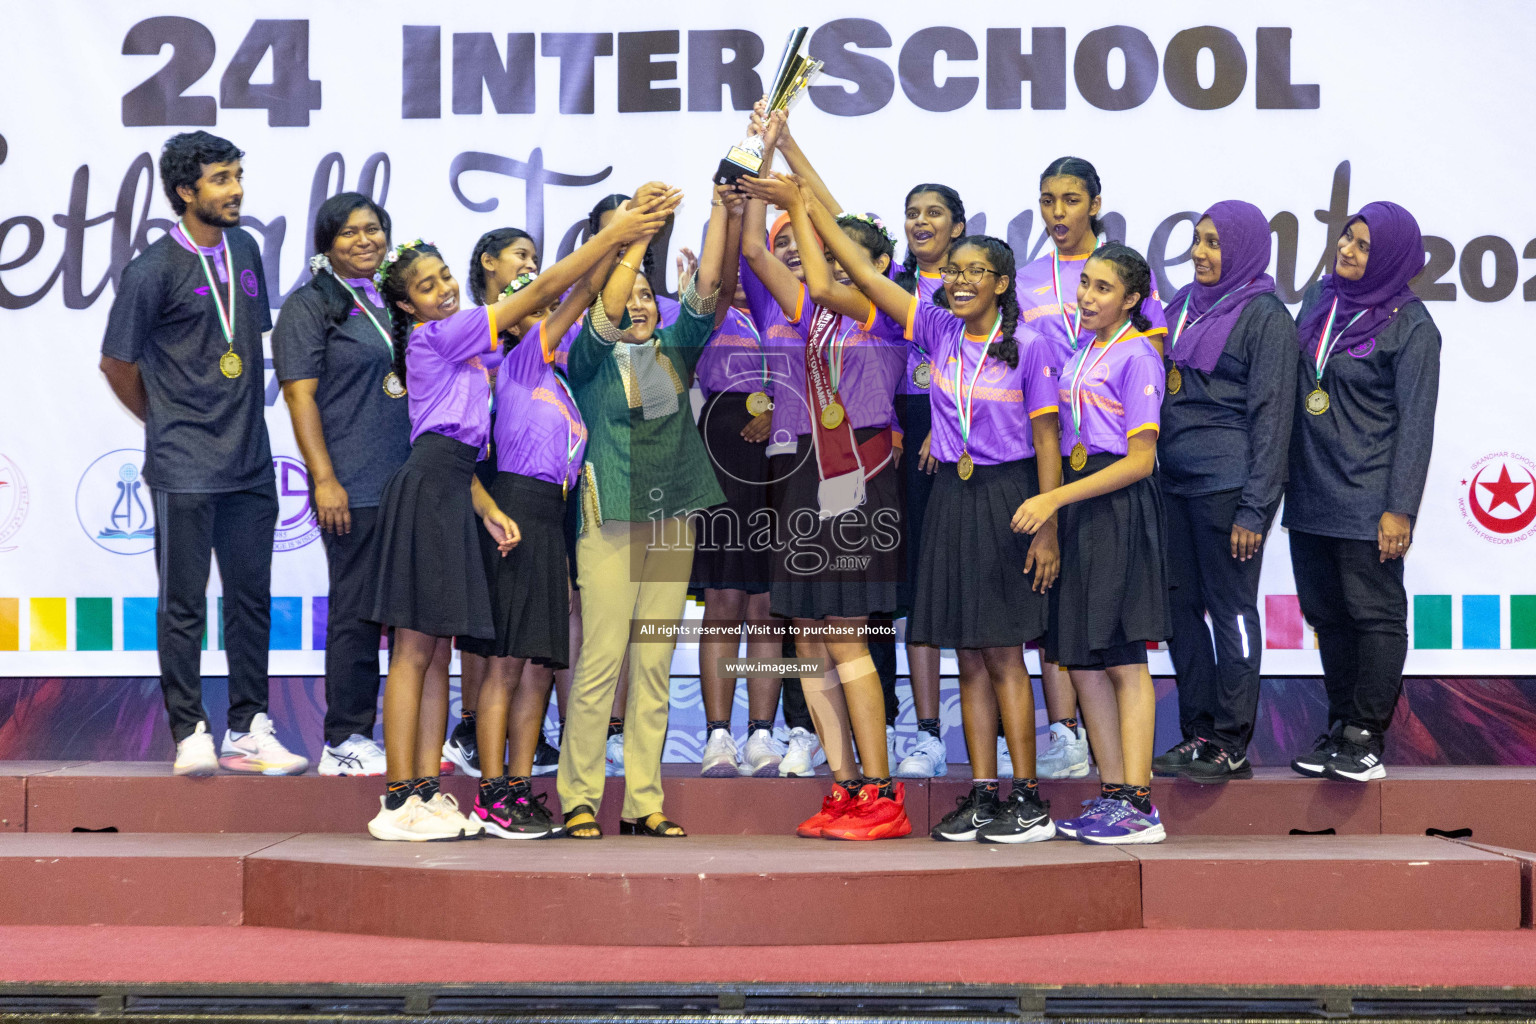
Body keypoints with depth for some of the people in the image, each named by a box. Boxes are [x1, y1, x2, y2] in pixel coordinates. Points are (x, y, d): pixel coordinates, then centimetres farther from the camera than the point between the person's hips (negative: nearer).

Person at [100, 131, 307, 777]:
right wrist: (168, 423, 10)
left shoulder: (244, 251, 11)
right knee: (183, 603, 0)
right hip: (184, 469, -6)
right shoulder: (153, 270, -8)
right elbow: (117, 364, 0)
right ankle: (190, 735, 7)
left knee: (251, 597, 8)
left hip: (250, 463, 6)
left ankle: (248, 730, 16)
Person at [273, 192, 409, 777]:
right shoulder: (310, 306, -2)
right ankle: (345, 741, 4)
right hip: (354, 488, -7)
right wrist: (324, 478, -16)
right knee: (356, 613, -4)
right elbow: (300, 397, -8)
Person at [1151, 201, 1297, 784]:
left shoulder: (1265, 316, -7)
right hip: (1175, 482, 7)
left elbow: (1271, 416, -10)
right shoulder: (1184, 305, 14)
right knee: (1181, 605, 8)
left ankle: (1231, 745, 6)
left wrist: (1254, 509, -15)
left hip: (1227, 484, -7)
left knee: (1230, 607, -1)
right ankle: (1196, 733, 17)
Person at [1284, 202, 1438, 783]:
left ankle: (1365, 741, 2)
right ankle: (1341, 727, 21)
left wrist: (1400, 510, -15)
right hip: (1310, 493, 7)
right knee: (1326, 614, 11)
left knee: (1375, 614, -2)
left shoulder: (1410, 326, -8)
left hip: (1367, 501, -7)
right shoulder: (1319, 299, 11)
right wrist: (1283, 472, 15)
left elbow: (1415, 424, -10)